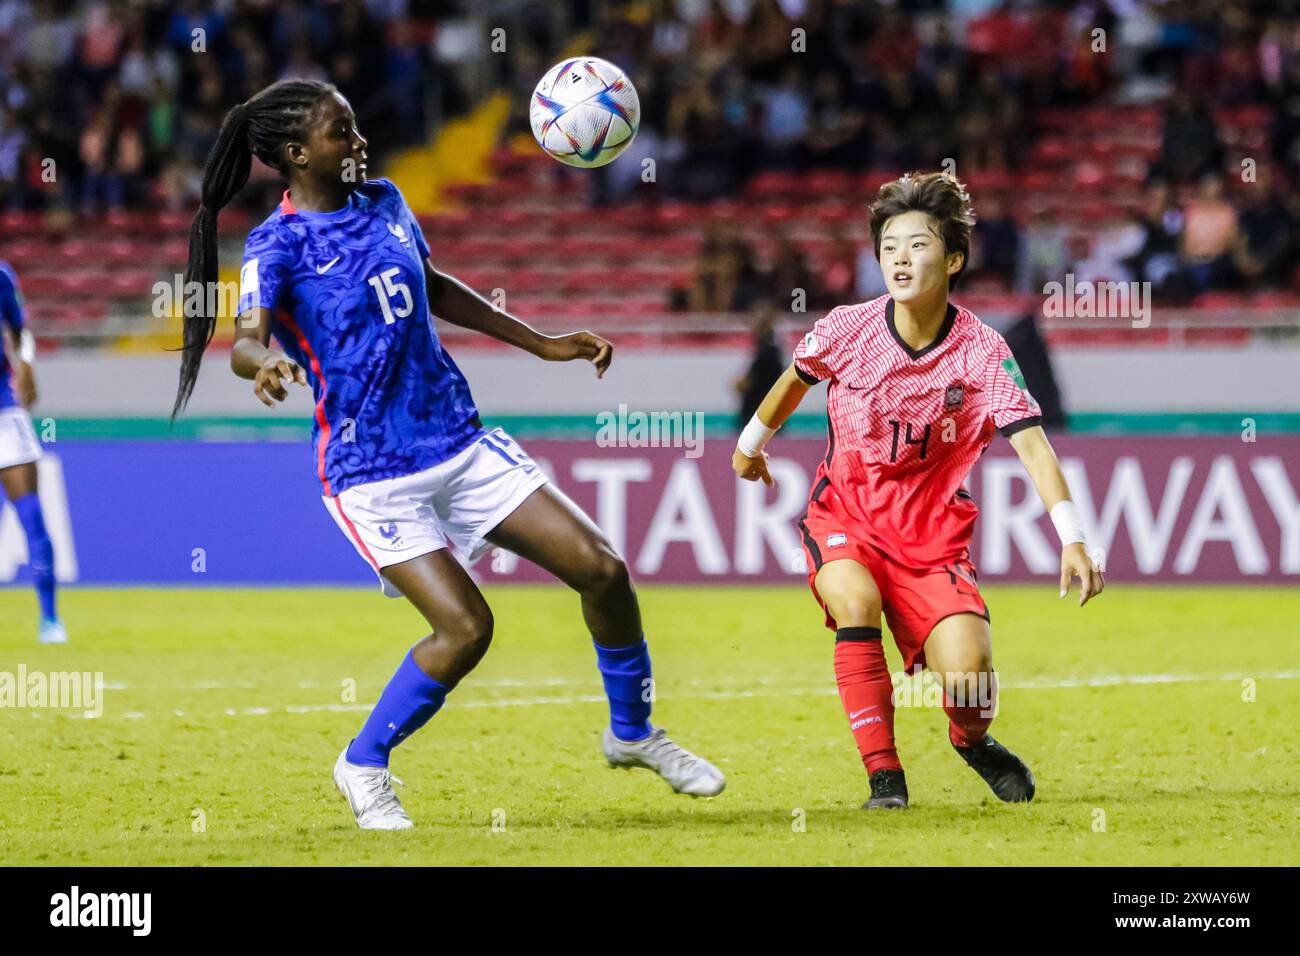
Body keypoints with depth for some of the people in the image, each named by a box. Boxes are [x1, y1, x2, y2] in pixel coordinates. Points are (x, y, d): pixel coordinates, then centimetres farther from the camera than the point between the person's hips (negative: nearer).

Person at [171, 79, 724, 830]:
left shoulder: (385, 203, 8)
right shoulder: (278, 245, -11)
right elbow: (246, 341, -27)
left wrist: (543, 344, 24)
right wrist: (266, 362, -52)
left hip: (462, 442, 6)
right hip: (372, 473, -6)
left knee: (602, 570, -2)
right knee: (465, 626, -20)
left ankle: (633, 732, 21)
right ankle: (364, 765, 4)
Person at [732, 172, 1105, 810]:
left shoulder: (981, 351, -16)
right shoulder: (846, 329, -11)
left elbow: (1031, 445, -25)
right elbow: (796, 379, 12)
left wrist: (1072, 539, -36)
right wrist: (751, 442, 28)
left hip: (932, 532, -1)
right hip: (843, 512, 1)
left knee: (969, 682, -18)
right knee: (856, 601, -32)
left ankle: (972, 741, 22)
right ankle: (884, 777, -21)